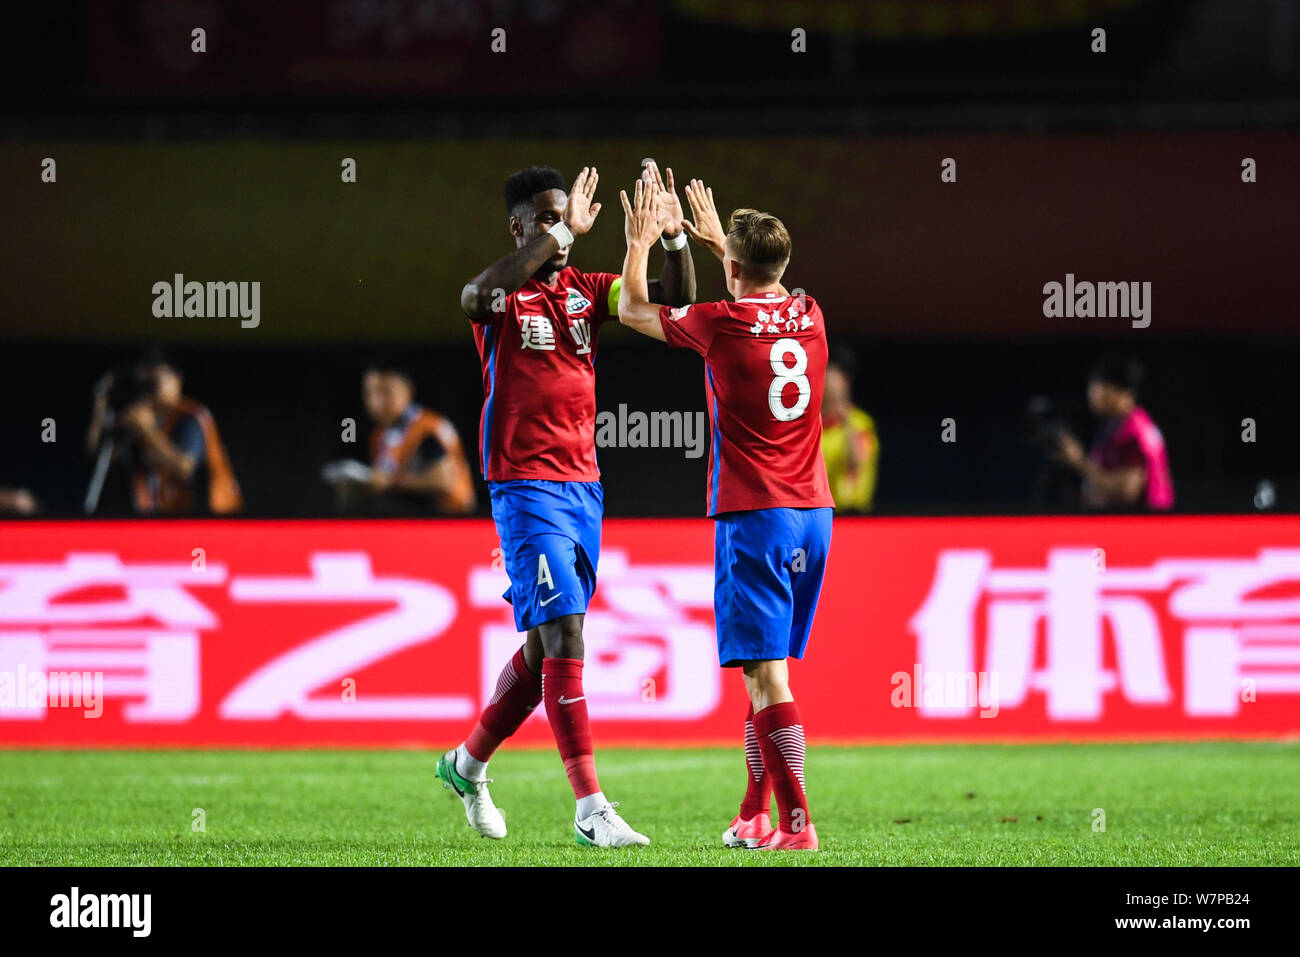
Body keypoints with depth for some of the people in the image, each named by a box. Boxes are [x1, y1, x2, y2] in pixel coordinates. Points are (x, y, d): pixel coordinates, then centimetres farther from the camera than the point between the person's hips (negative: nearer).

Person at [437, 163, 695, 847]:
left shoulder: (587, 290, 11)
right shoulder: (506, 293, -6)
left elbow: (676, 303, 5)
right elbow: (477, 296, -31)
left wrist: (673, 236, -12)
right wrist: (562, 233, -30)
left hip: (583, 483, 7)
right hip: (525, 486, -7)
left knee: (544, 647, 14)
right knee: (563, 637, -15)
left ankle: (468, 764, 35)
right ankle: (591, 810, -16)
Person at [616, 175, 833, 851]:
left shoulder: (720, 324, -9)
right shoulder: (809, 317, 7)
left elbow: (632, 310, 9)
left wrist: (640, 242, 24)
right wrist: (718, 237, 44)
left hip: (752, 516, -6)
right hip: (813, 514, 6)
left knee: (766, 673, -9)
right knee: (768, 667, 15)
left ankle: (797, 825, -17)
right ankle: (754, 817, 21)